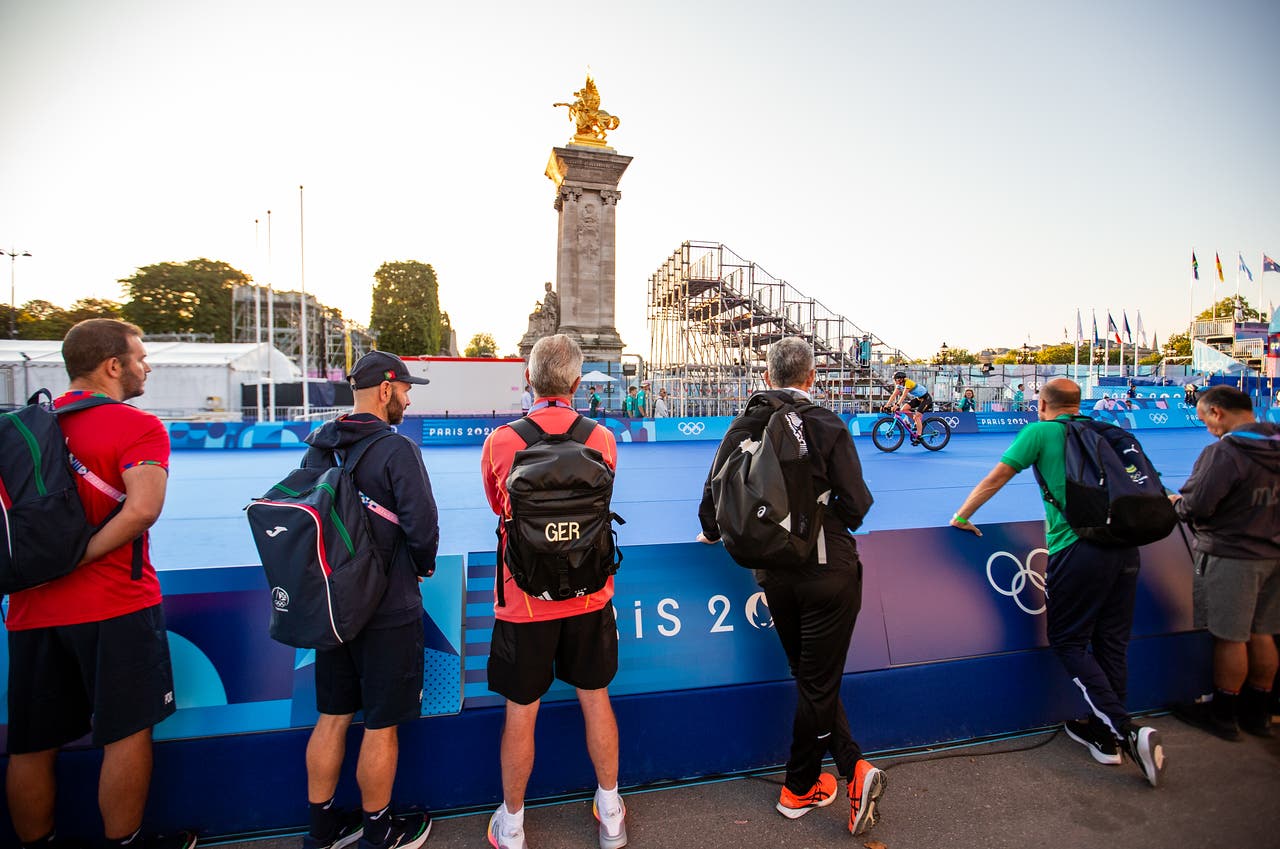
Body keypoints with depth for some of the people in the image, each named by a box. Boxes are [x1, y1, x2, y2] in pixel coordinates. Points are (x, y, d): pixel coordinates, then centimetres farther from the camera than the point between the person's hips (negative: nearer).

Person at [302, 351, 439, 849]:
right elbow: (422, 526, -23)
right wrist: (423, 566, -2)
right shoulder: (396, 449, -19)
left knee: (332, 717, 20)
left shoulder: (319, 447, 3)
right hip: (388, 610, -7)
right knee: (381, 725, 10)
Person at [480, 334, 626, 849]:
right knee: (595, 700, 18)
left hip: (523, 601, -2)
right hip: (589, 597, 2)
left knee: (521, 713, 14)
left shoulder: (500, 443, -13)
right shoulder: (602, 440, -9)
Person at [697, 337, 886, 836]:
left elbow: (714, 497, -1)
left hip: (774, 573, 3)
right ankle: (797, 790, 21)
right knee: (819, 682, 10)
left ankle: (853, 768, 24)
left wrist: (712, 533, 20)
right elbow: (856, 504, -12)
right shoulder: (827, 426, -12)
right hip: (828, 570, -3)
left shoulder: (743, 428, -3)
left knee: (811, 678, 21)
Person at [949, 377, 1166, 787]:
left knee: (1067, 642, 7)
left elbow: (995, 478, 2)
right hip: (1124, 546, 6)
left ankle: (1127, 732, -4)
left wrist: (961, 516, 12)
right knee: (1111, 642, 14)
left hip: (1079, 549, -6)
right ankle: (1104, 736, 26)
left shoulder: (1040, 432, 1)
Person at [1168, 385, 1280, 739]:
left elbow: (1196, 505, -23)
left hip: (1230, 557, -8)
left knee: (1229, 637, 4)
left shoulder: (1223, 452, -22)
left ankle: (1223, 714, 18)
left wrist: (1177, 502, -3)